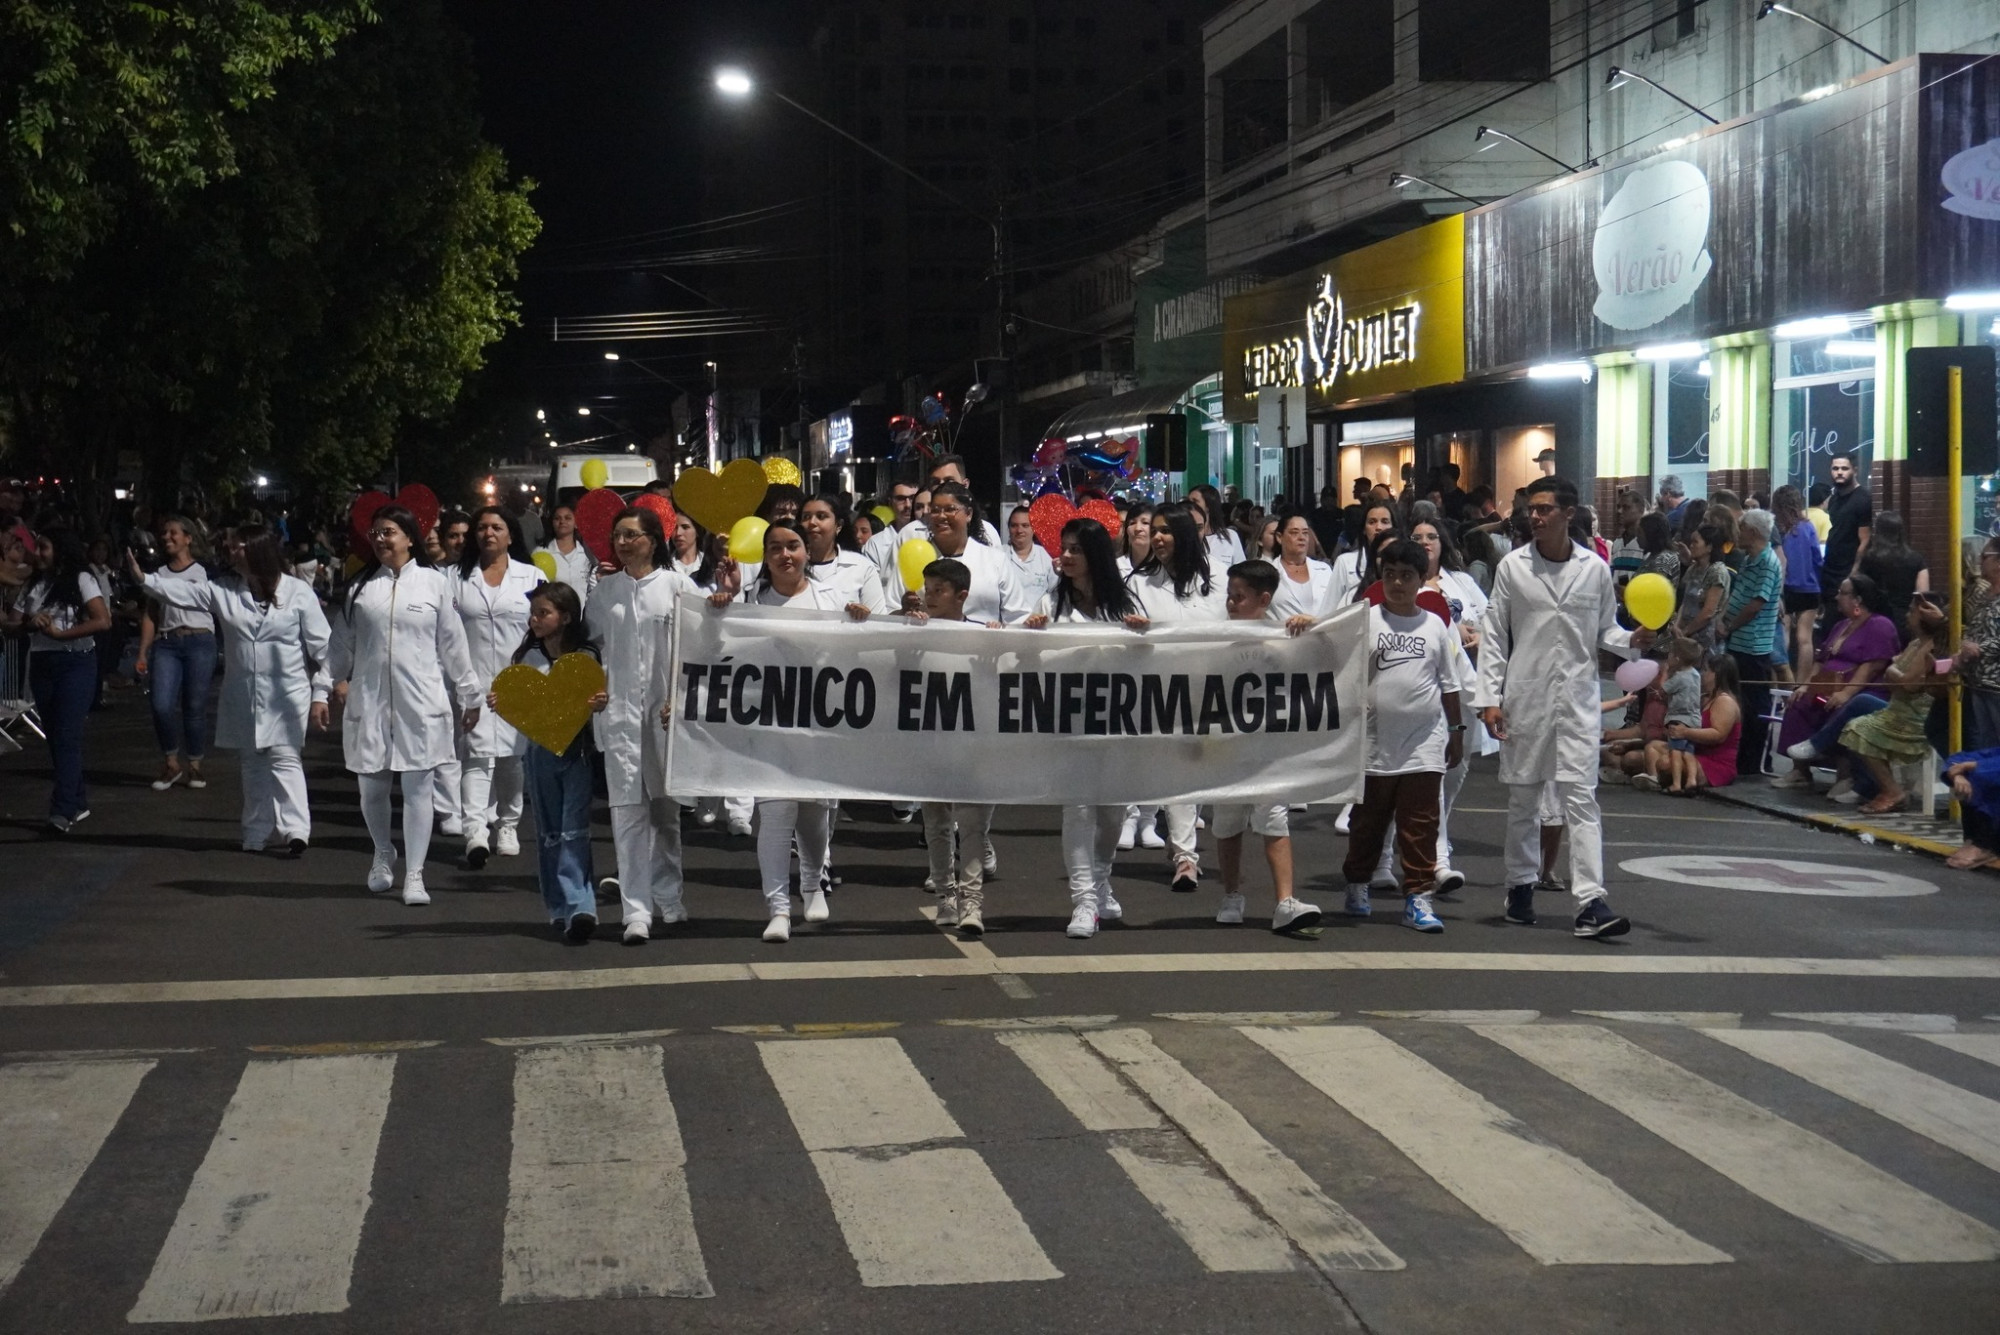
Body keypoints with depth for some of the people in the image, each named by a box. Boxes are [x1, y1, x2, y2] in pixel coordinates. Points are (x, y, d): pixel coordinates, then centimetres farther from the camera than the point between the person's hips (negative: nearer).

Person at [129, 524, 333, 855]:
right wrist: (143, 578, -17)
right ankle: (257, 834, 17)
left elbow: (321, 647, -5)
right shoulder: (223, 590, 5)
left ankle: (295, 830, -17)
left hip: (287, 694, -5)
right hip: (243, 696, 5)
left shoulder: (298, 592, -6)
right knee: (253, 763, 10)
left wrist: (319, 694, -6)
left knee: (284, 758, -13)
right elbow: (183, 592, -2)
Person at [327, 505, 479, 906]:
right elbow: (343, 639, 12)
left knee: (417, 787, -2)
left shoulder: (434, 582, 3)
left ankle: (414, 875, 4)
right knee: (372, 787, 9)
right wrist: (336, 678, -4)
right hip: (370, 698, 2)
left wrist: (468, 696, 8)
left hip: (421, 701, -2)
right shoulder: (359, 586, 9)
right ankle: (383, 854, 34)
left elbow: (452, 643, 5)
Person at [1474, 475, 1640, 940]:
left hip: (1577, 696, -1)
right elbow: (1494, 634, 4)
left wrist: (1630, 640, -10)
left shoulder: (1595, 569, 2)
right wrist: (1489, 697, -2)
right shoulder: (1512, 566, 2)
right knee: (1522, 797, 10)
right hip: (1525, 696, 1)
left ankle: (1591, 902, -14)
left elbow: (1604, 629, 12)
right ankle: (1520, 885, 27)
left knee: (1581, 796, -8)